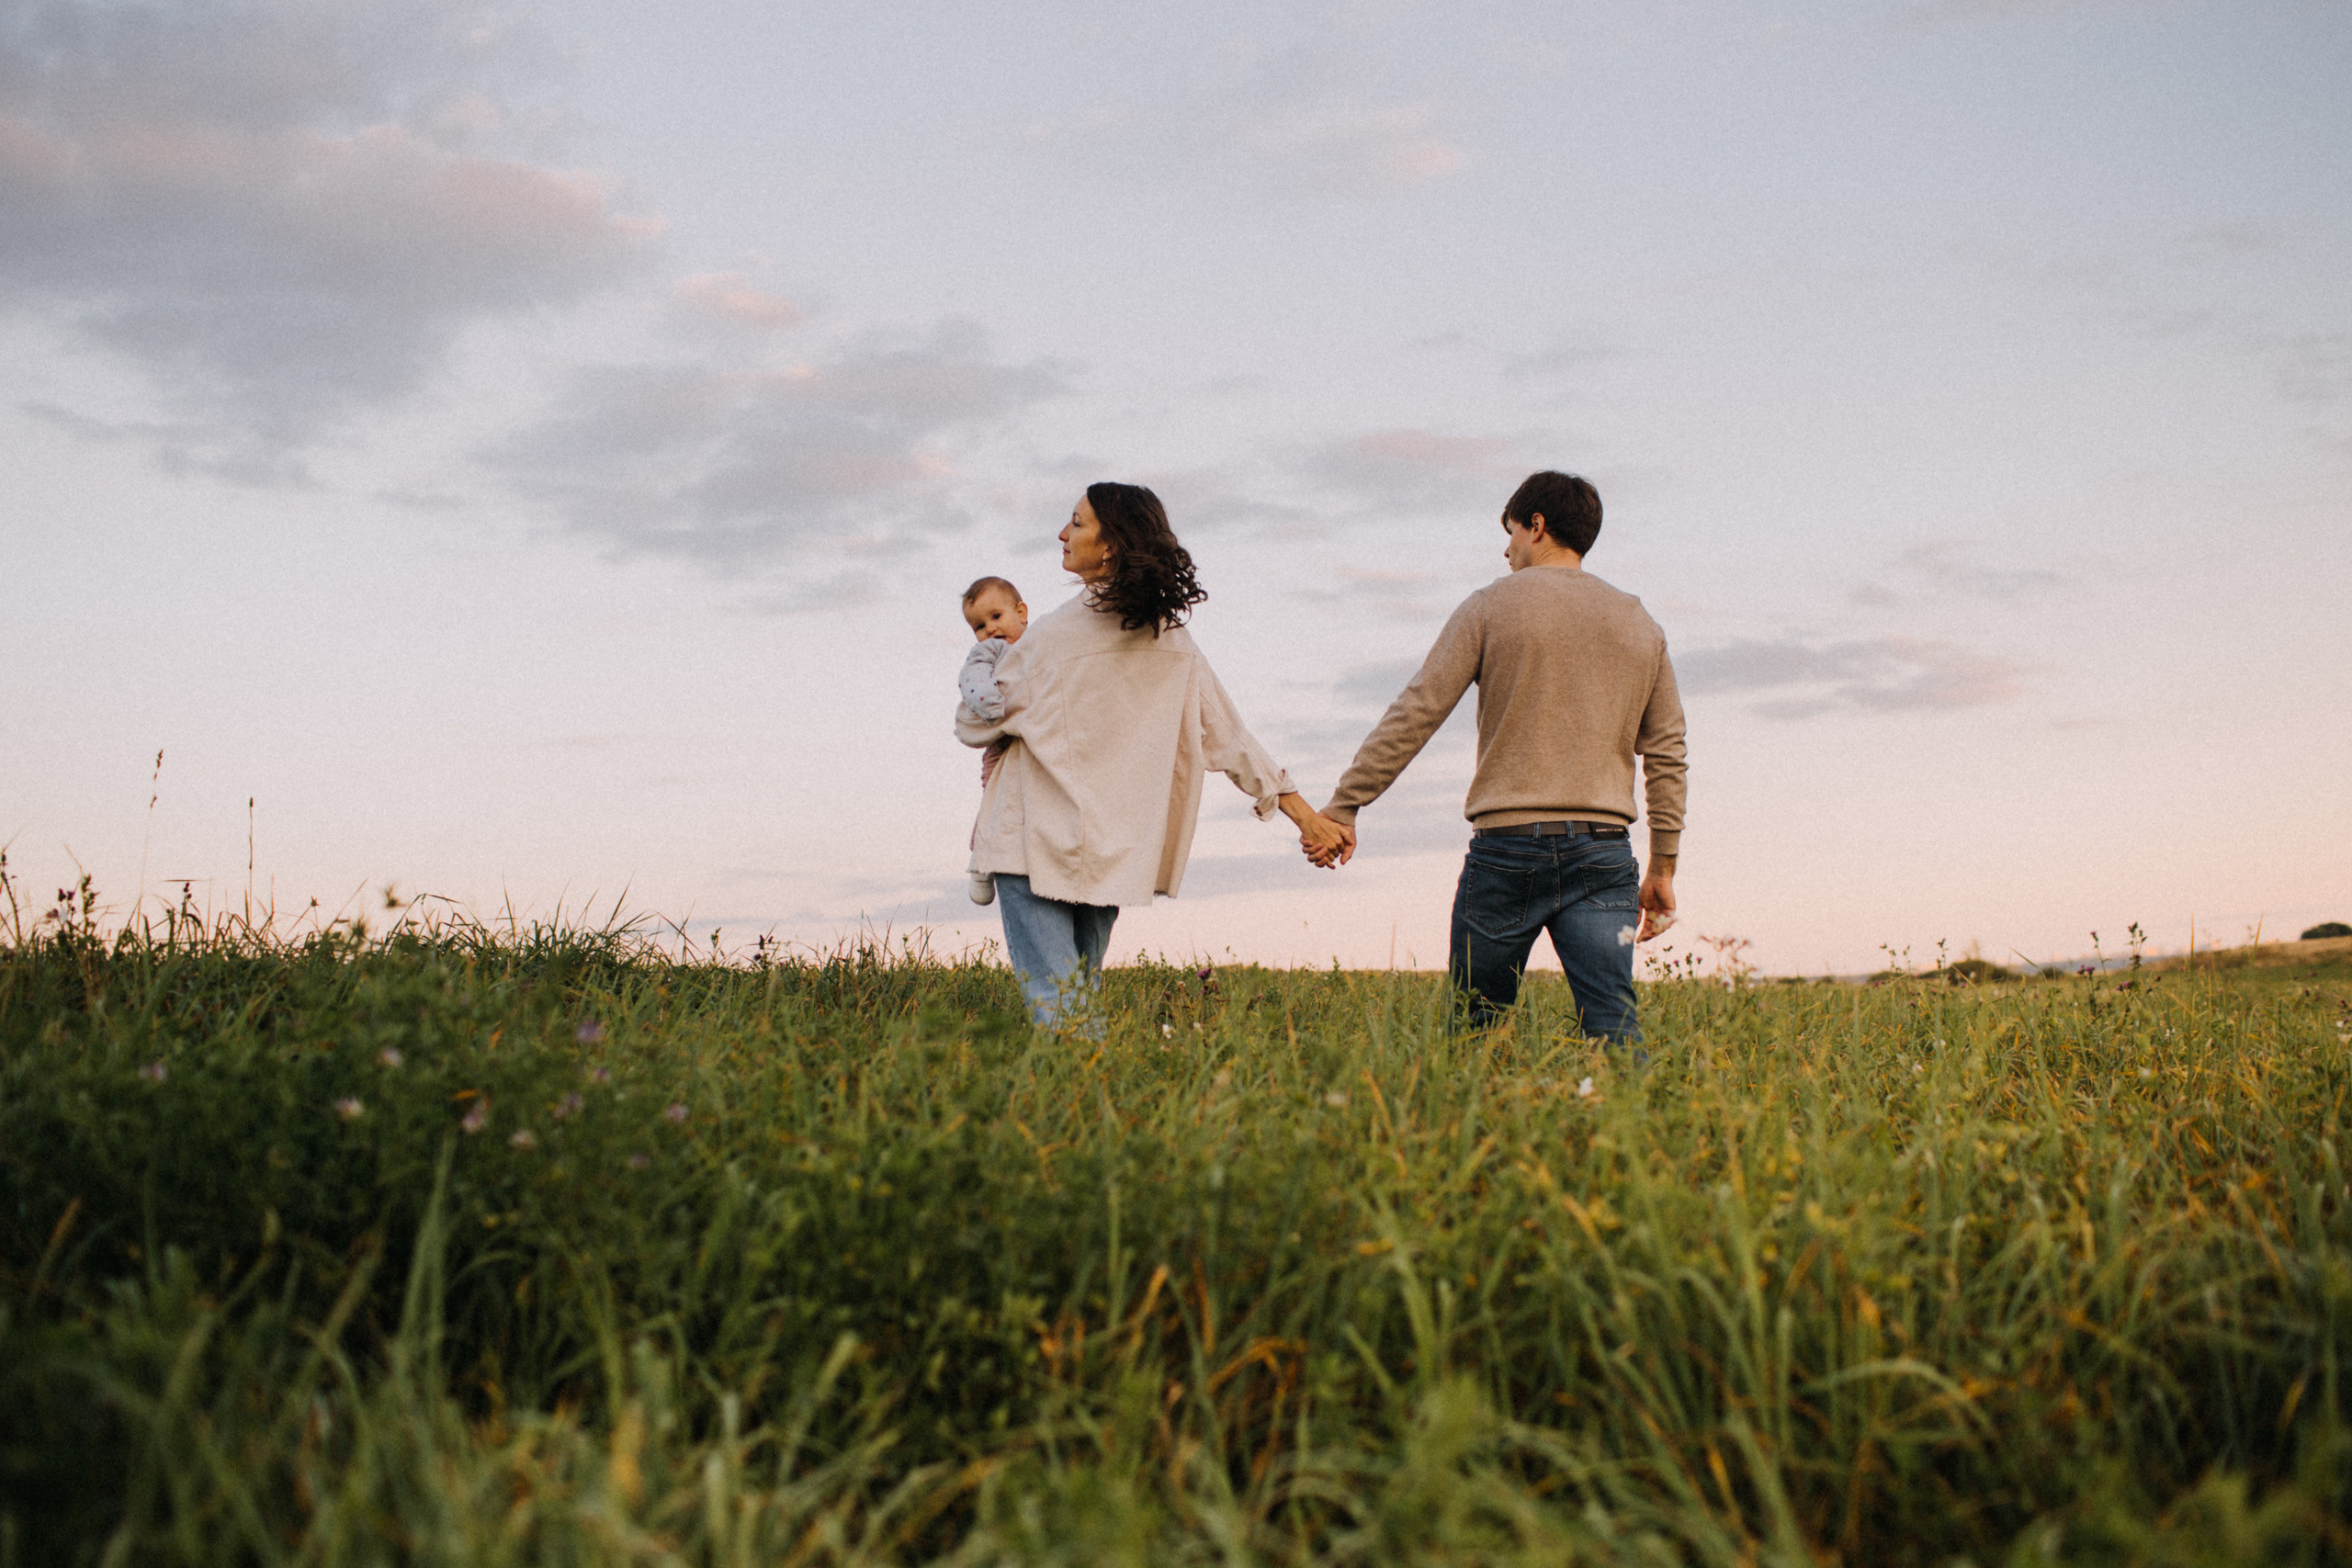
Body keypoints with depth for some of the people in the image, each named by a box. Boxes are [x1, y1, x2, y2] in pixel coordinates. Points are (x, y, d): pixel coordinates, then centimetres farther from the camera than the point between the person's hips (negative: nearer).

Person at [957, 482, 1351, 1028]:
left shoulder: (1052, 636, -12)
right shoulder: (1173, 640, 4)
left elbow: (977, 727, 0)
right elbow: (1227, 736, 5)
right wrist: (1303, 811, 10)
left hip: (1037, 841, -6)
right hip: (1112, 852, 6)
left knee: (1051, 1008, -8)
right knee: (1078, 1001, 16)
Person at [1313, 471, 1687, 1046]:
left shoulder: (1493, 605, 3)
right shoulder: (1641, 625, 15)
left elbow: (1415, 713, -3)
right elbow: (1666, 755, 16)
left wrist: (1345, 803, 1)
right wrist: (1663, 868, 21)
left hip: (1508, 847, -3)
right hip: (1603, 855, 3)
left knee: (1475, 1028, 7)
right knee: (1614, 1029, -5)